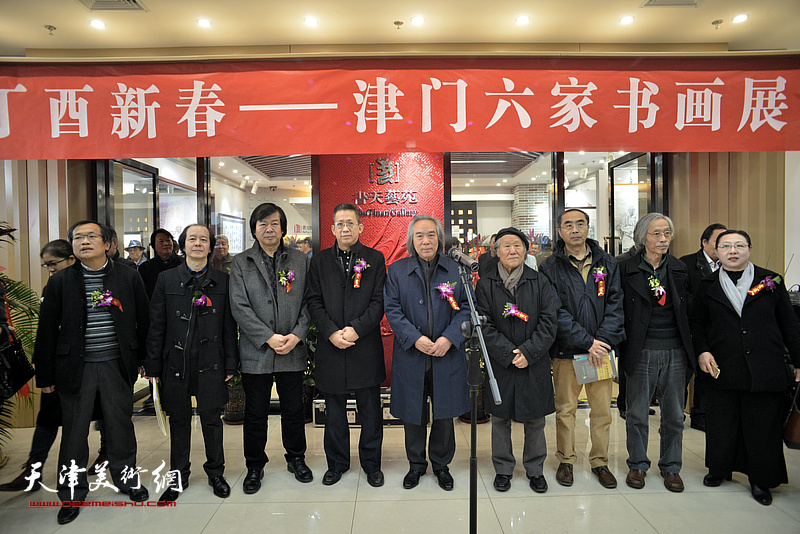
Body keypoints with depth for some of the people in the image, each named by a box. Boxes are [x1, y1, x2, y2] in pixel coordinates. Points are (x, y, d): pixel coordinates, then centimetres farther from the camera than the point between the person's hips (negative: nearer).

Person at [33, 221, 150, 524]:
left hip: (117, 365, 0)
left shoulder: (129, 277, 1)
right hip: (75, 368, 0)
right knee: (74, 430, 10)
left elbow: (143, 321, 5)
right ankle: (72, 493, 28)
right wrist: (45, 375, 2)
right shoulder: (59, 282, 2)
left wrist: (146, 360, 4)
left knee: (121, 424, 11)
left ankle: (126, 478, 33)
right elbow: (47, 332, 3)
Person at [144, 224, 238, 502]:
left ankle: (215, 473, 26)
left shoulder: (222, 281, 3)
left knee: (212, 419, 7)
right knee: (179, 419, 12)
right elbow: (156, 325, 4)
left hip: (210, 363, -1)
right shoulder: (166, 279, 4)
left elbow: (229, 326, 3)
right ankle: (179, 477, 29)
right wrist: (153, 364, 1)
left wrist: (230, 364, 0)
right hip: (175, 362, 1)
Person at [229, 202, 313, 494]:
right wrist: (269, 338, -14)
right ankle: (255, 466, 28)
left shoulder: (300, 260, 6)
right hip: (256, 351, -1)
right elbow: (240, 307, -6)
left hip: (293, 350, 1)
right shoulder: (240, 263, 2)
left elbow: (308, 303, 3)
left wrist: (297, 335, -11)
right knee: (255, 413, 10)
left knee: (294, 410, 12)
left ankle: (296, 458, 32)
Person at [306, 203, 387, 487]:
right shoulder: (319, 261, 7)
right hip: (331, 347, 2)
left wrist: (356, 329, -15)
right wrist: (332, 333, -11)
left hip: (366, 346, -1)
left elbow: (379, 301, -3)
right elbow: (314, 302, 2)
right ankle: (337, 463, 29)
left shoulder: (375, 259, 3)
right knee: (334, 410, 13)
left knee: (370, 410, 8)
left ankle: (371, 463, 25)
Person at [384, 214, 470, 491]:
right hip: (410, 355, 0)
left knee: (445, 413, 10)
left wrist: (449, 338, -14)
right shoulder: (396, 270, 3)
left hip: (447, 354, 0)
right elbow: (392, 309, -3)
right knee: (412, 413, 11)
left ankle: (441, 464, 32)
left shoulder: (456, 270, 4)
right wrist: (415, 338, -16)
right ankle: (416, 464, 31)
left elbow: (466, 308, 1)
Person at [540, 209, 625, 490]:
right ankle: (566, 460, 24)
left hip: (601, 349, 2)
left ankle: (600, 461, 26)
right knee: (565, 409, 8)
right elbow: (556, 312, -9)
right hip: (566, 351, -2)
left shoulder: (607, 264, 7)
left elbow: (615, 305, 1)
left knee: (602, 409, 8)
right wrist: (587, 342, -15)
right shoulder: (551, 267, -2)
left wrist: (602, 341, -11)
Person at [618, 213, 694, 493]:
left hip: (675, 352, 3)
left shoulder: (679, 269, 8)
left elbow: (687, 310, 12)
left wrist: (692, 348, 6)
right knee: (637, 413, 8)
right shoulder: (627, 269, -3)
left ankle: (671, 467, 28)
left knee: (674, 415, 11)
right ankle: (637, 465, 25)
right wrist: (622, 349, -7)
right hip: (641, 352, -3)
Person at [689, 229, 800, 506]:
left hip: (765, 370, -1)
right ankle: (719, 469, 32)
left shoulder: (771, 281, 3)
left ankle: (761, 480, 26)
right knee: (721, 424, 10)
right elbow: (697, 323, 12)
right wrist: (702, 351, -2)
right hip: (722, 369, 1)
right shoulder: (707, 285, 6)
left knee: (763, 427, 7)